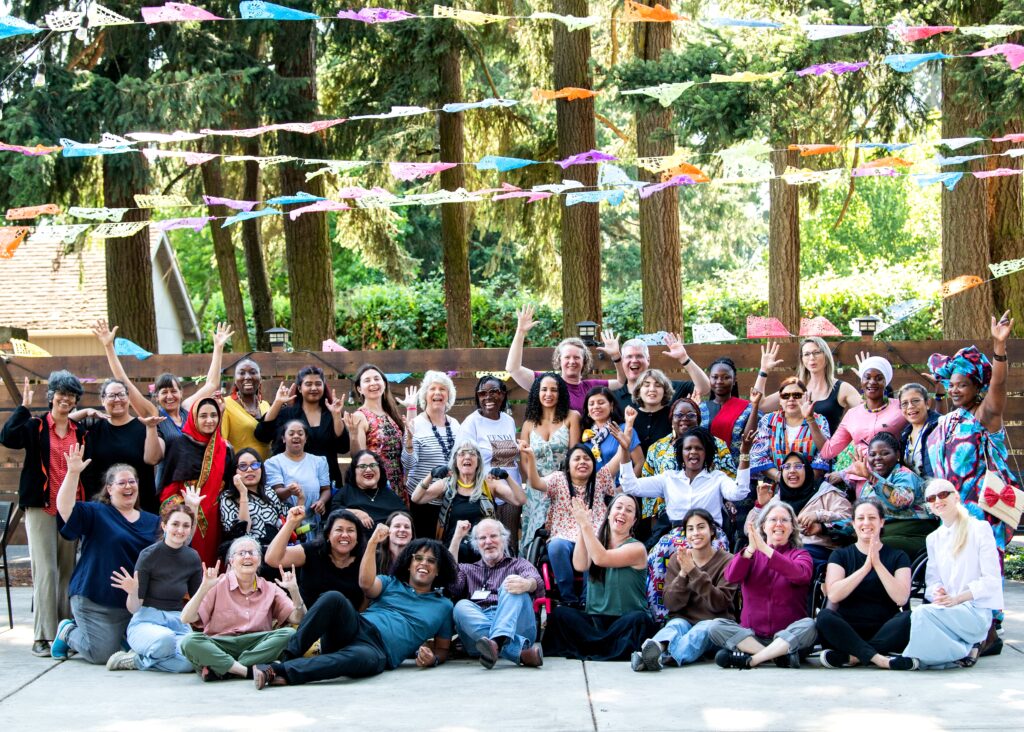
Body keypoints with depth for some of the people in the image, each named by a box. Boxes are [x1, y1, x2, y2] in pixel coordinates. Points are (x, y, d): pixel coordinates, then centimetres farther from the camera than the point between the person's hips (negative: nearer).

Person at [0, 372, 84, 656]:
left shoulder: (80, 431, 12)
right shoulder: (35, 427, 1)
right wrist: (24, 406, -14)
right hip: (41, 507, -4)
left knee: (68, 569, 5)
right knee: (45, 569, -9)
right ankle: (43, 636, -6)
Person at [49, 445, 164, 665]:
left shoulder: (152, 521, 15)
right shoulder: (96, 513, -1)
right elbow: (65, 508, -18)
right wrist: (73, 473, -29)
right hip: (96, 602, -5)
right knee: (102, 654, -11)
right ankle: (68, 632, 22)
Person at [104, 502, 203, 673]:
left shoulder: (192, 558, 6)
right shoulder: (149, 555, -7)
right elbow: (134, 608, -5)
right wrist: (132, 593, -26)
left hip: (177, 622, 4)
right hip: (147, 621, -4)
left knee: (189, 661, -32)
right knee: (164, 639, -42)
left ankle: (136, 660, -6)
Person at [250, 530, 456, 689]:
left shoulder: (443, 606, 23)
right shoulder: (390, 583, 25)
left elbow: (443, 650, 22)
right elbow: (366, 584, 2)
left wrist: (432, 659, -3)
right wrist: (373, 543, -1)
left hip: (378, 651, -2)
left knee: (359, 657, -43)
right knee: (334, 598, -32)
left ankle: (277, 671, -48)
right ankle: (288, 657, -35)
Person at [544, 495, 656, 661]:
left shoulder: (637, 549, -1)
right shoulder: (597, 540, 13)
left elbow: (601, 558, -17)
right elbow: (580, 566, -8)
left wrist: (585, 524, -15)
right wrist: (582, 528, -12)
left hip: (624, 623, -4)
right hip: (594, 620, 4)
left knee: (639, 619, -36)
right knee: (560, 613, -22)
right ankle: (613, 649, -33)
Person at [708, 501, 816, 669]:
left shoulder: (800, 555, 8)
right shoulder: (750, 554, 13)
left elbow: (800, 574, -18)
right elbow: (731, 576, -9)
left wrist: (766, 549, -27)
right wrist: (750, 549, -26)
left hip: (788, 636, -2)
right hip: (751, 634, 2)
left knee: (808, 625, -31)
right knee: (716, 626, -22)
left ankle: (750, 659, -31)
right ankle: (780, 655, -30)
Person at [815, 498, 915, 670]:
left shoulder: (898, 556, 10)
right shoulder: (840, 555, 11)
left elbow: (901, 598, -8)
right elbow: (834, 595, -8)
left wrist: (878, 564, -13)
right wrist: (865, 567, -13)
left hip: (883, 632, 0)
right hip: (847, 630, 0)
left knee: (908, 619, -30)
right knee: (824, 616, -30)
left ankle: (852, 657, -31)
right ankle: (879, 658, -39)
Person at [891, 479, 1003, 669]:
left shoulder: (979, 529, 1)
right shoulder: (934, 538, 19)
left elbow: (992, 580, -5)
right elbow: (932, 582, 13)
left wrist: (957, 598, -18)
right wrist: (936, 592, -12)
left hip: (976, 610, -5)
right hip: (946, 609, 5)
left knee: (922, 612, -32)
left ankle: (963, 651, -12)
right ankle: (966, 647, -7)